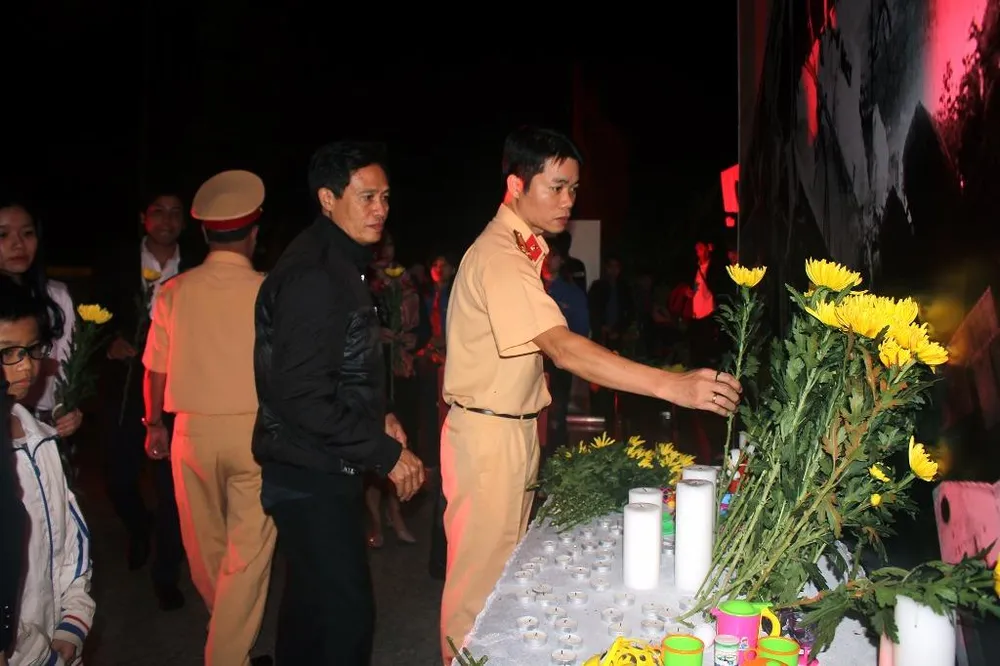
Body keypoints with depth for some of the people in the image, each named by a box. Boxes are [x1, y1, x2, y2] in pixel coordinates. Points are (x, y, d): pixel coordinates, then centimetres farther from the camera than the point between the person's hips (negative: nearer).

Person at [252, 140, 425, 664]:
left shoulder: (337, 264, 12)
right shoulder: (312, 276, -20)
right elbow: (301, 397, -25)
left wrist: (377, 417, 7)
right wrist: (385, 453, -20)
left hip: (322, 469, 10)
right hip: (312, 477, -10)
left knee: (313, 599, 21)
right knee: (346, 609, -4)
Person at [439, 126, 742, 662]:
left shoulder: (523, 249, 11)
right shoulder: (498, 257, -23)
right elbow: (563, 349, -35)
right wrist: (669, 386, -41)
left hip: (516, 427, 10)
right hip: (486, 433, -10)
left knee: (507, 561, 20)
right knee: (480, 572, 4)